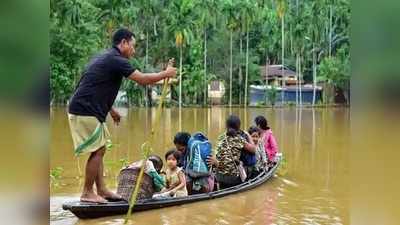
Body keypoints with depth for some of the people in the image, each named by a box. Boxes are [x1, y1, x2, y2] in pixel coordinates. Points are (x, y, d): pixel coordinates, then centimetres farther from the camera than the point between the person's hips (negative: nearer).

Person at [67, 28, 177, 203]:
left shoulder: (104, 58, 20)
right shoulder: (116, 60, -12)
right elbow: (142, 79, -16)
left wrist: (110, 110, 31)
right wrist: (166, 73, -2)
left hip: (85, 110, 10)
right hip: (86, 112, -10)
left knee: (99, 150, 13)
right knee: (97, 151, -5)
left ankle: (101, 190, 17)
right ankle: (87, 193, 2)